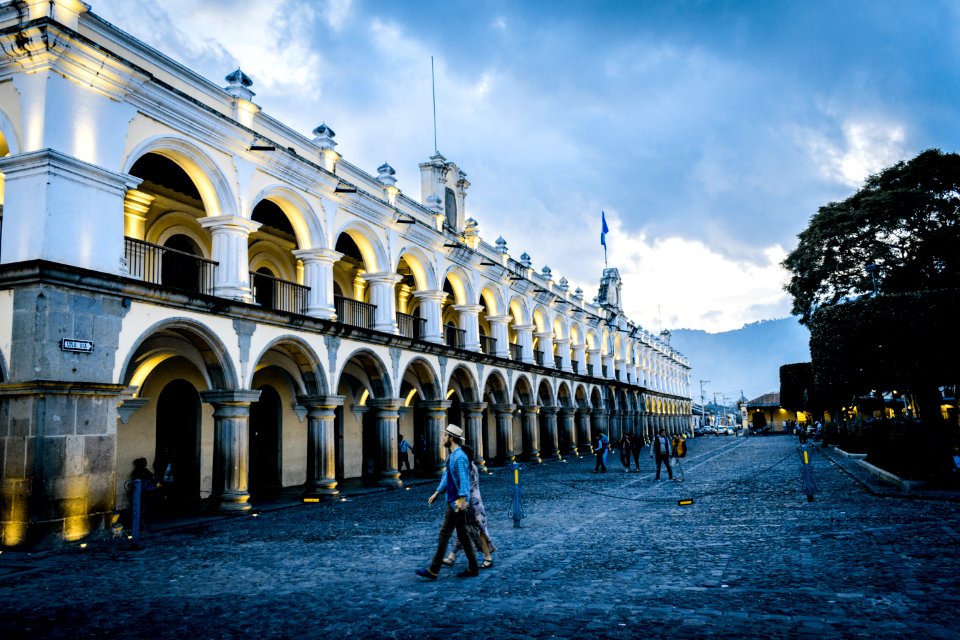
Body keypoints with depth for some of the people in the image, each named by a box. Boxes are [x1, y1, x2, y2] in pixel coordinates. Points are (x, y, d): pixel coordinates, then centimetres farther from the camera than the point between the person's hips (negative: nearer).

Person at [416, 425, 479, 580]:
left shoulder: (459, 457, -19)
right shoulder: (452, 456, 12)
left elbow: (463, 480, -25)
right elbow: (446, 477, 21)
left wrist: (462, 500, -30)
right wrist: (436, 494, 21)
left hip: (457, 503, -10)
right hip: (453, 501, 10)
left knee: (444, 535, -5)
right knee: (462, 534, 13)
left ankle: (433, 571, 1)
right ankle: (473, 568, 19)